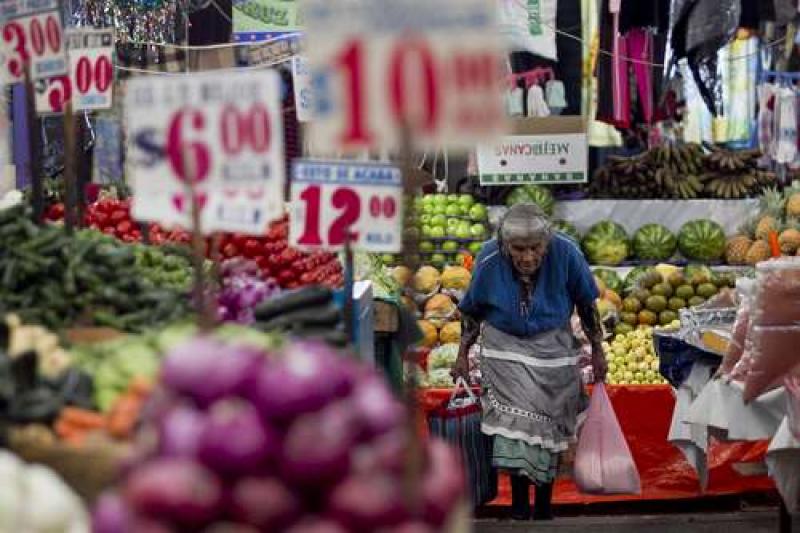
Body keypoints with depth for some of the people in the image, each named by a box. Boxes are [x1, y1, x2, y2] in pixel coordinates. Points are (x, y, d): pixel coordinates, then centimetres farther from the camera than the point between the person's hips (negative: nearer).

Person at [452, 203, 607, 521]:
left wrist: (597, 351, 0)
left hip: (553, 347, 1)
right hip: (505, 347, -1)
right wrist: (463, 355, 0)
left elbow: (586, 304, -6)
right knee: (514, 419, -14)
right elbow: (472, 311, -2)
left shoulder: (565, 253, -21)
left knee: (549, 423, 7)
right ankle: (520, 503, -6)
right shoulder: (489, 260, -20)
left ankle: (544, 506, 22)